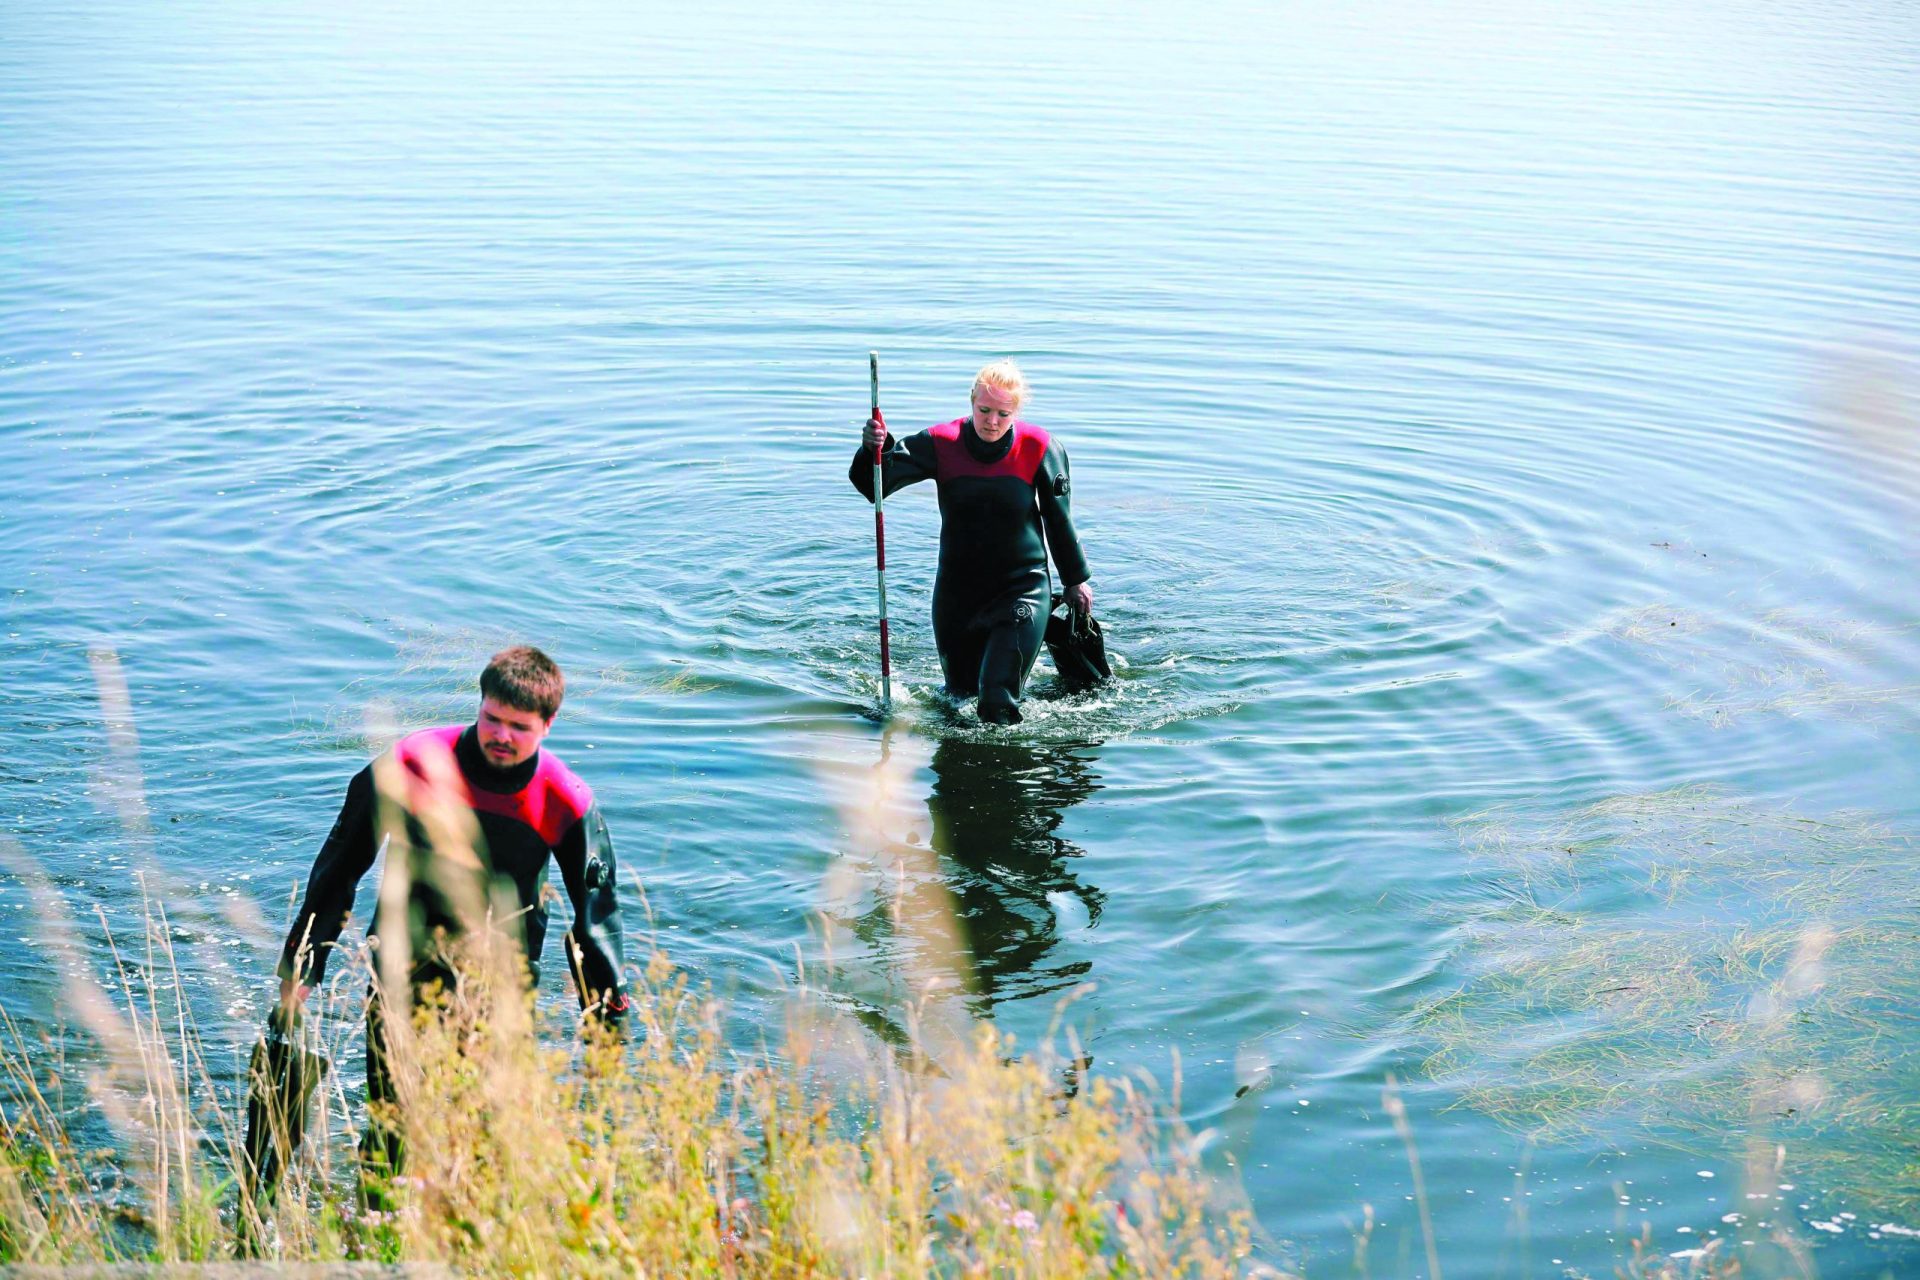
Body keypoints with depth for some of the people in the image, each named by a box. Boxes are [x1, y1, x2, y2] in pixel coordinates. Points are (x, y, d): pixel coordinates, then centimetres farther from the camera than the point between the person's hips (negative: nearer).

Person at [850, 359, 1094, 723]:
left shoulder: (1038, 448, -9)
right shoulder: (942, 443, -8)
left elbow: (1059, 519, 4)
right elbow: (876, 484, -15)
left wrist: (1076, 580, 12)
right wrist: (875, 449, -37)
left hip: (1021, 591, -3)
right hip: (956, 594, 3)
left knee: (998, 702, -16)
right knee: (960, 695, 17)